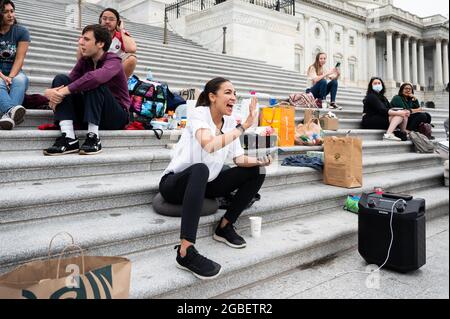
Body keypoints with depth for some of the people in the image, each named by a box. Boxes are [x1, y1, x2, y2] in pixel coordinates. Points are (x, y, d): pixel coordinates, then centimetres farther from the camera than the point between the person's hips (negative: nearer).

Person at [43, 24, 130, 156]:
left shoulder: (113, 61, -13)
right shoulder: (84, 61, 7)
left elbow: (95, 77, -36)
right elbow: (69, 83, -6)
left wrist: (63, 92, -36)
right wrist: (56, 95, -28)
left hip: (116, 116, -6)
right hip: (88, 113, 6)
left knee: (94, 83, -29)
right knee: (61, 79, -11)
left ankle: (93, 137, -30)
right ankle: (68, 138, -27)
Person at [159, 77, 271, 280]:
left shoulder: (230, 122, 3)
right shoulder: (199, 113, -16)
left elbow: (240, 159, -3)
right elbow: (209, 145, -36)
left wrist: (259, 161, -23)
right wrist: (243, 127, -29)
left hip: (204, 184, 7)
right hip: (175, 183, -7)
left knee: (257, 171, -5)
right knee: (200, 169, -42)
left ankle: (225, 226, -1)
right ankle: (185, 252, -44)